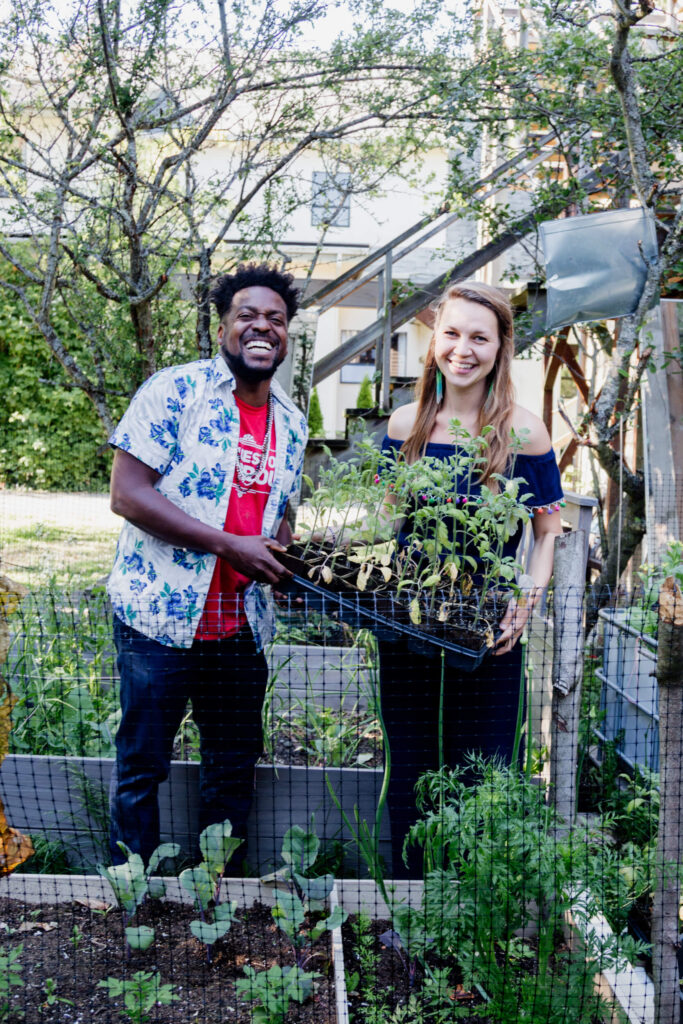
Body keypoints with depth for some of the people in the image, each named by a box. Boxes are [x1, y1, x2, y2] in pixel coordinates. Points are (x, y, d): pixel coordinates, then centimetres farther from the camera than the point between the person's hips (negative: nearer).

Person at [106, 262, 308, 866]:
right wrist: (231, 546, -20)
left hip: (244, 624, 6)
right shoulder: (174, 391, -9)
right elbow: (127, 494, -16)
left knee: (235, 765, 14)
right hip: (160, 614, -6)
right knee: (142, 766, 6)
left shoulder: (291, 422, 11)